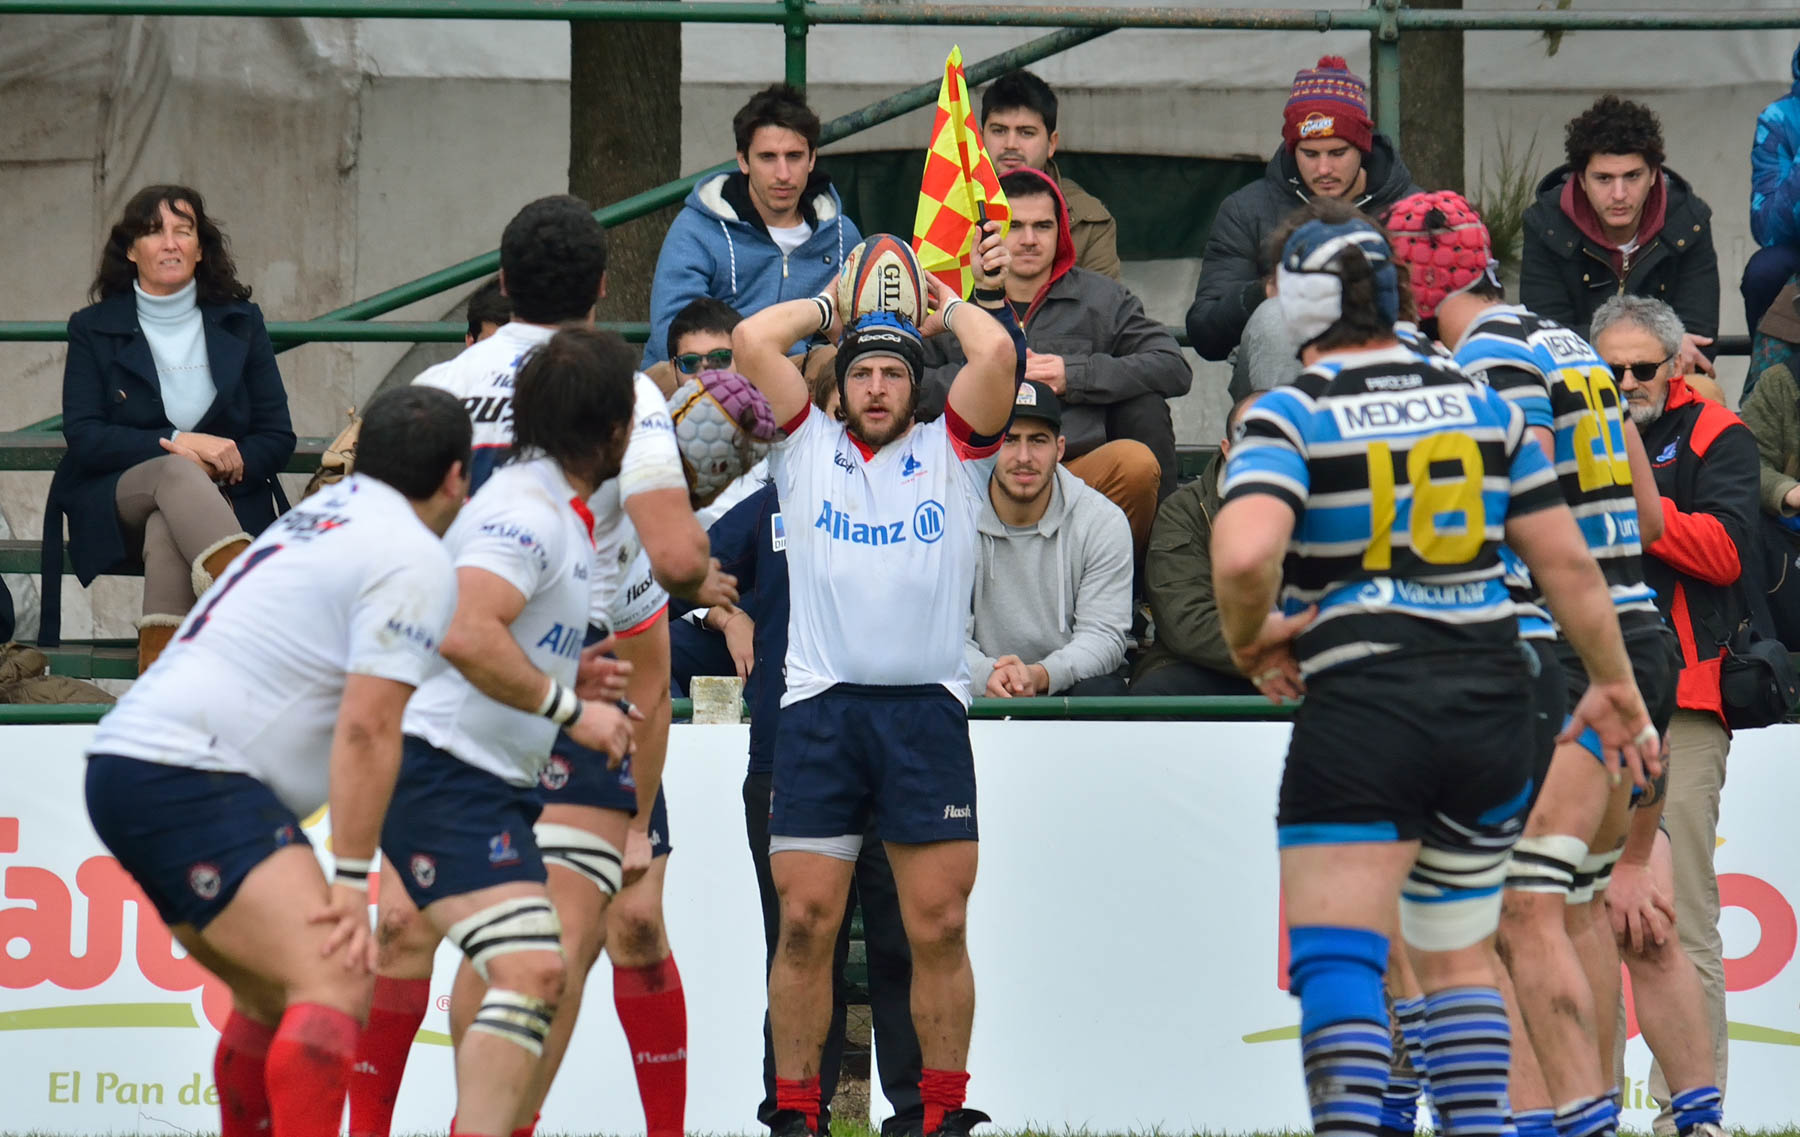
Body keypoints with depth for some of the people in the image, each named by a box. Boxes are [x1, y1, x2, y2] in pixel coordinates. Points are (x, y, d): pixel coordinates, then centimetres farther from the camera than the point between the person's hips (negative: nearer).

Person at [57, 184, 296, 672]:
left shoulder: (241, 324, 12)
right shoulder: (93, 329, 7)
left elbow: (278, 437, 7)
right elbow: (83, 438, -4)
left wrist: (220, 465, -14)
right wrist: (178, 445, -17)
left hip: (222, 501, 1)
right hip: (114, 511, -1)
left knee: (168, 530, -38)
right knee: (176, 474, -38)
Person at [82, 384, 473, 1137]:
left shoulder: (330, 511, 21)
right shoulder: (415, 560, -7)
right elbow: (367, 730, -16)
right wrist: (351, 884, -15)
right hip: (193, 778, -10)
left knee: (274, 1001, 23)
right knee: (336, 989, -21)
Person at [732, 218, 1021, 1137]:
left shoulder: (952, 454, 12)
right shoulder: (807, 449, 14)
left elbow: (998, 353, -3)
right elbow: (753, 340, 6)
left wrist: (953, 302, 15)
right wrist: (831, 306, 20)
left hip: (926, 709, 0)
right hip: (819, 709, 0)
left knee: (939, 926, -3)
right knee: (805, 922, -3)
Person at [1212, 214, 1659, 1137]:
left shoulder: (1290, 415, -5)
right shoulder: (1481, 404, 9)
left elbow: (1244, 554, -23)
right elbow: (1567, 562, 10)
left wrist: (1249, 642, -3)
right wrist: (1616, 688, 21)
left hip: (1361, 706, -5)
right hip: (1490, 699, 5)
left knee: (1335, 958, -8)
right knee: (1456, 958, 19)